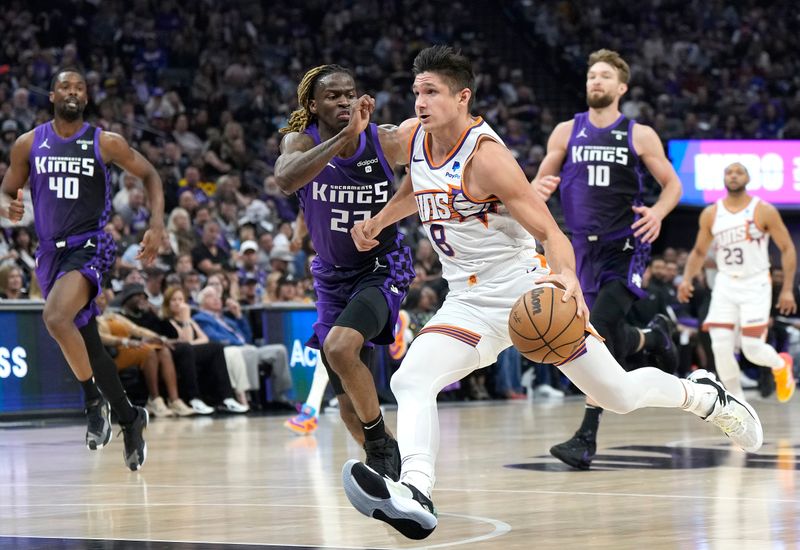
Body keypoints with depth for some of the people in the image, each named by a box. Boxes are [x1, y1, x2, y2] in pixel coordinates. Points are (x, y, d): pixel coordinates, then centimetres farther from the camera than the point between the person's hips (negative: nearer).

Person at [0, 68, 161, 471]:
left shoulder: (106, 143, -3)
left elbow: (149, 175, 8)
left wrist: (157, 225, -4)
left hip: (90, 247, -4)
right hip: (51, 252, 5)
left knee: (55, 318, -30)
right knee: (88, 346, 10)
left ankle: (93, 398, -11)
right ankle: (130, 419, 28)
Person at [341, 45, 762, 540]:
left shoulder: (486, 156, -21)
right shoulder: (413, 138, 0)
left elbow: (549, 230, -22)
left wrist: (567, 277, -40)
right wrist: (377, 223, 14)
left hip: (528, 289, -6)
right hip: (470, 303, 6)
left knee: (621, 395, 4)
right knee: (409, 382, -22)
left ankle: (705, 395, 33)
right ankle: (415, 495, -39)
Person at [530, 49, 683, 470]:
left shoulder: (639, 135, -1)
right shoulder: (567, 132, 5)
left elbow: (672, 183, 5)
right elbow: (540, 182, 9)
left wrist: (658, 213, -16)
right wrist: (539, 190, -16)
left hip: (626, 247, -4)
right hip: (586, 247, 4)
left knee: (600, 330, -21)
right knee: (613, 344, 9)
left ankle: (587, 436, -19)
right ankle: (655, 335, 47)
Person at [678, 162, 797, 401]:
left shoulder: (764, 211, -6)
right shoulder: (710, 214, 4)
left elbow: (787, 249, -2)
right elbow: (699, 252, 14)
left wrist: (787, 289, -8)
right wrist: (687, 278, -3)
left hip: (755, 285, -3)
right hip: (725, 285, 3)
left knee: (752, 349, -11)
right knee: (720, 347, -11)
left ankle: (781, 365, 25)